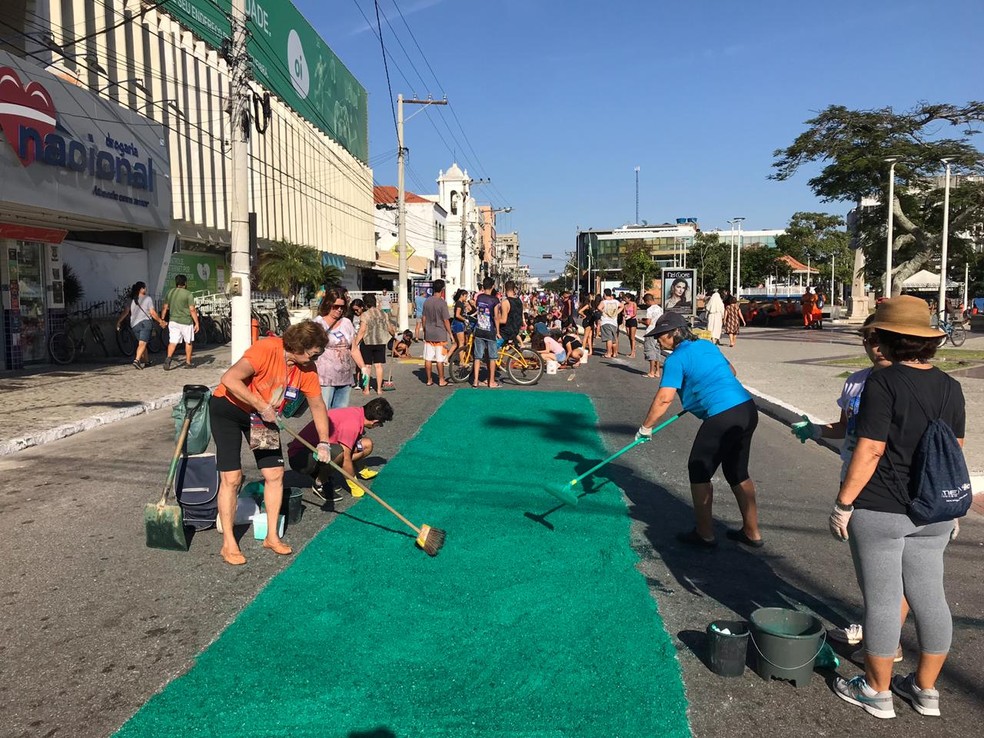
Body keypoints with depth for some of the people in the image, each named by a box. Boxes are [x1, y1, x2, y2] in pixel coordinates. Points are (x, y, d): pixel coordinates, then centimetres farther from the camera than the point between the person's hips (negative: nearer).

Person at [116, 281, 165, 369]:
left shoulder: (132, 300, 10)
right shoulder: (148, 298, -4)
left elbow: (125, 312, 2)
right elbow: (153, 313, -7)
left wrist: (118, 321, 7)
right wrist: (161, 322, 2)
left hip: (134, 325, 5)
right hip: (145, 322, -5)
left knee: (142, 343, 19)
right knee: (142, 343, -10)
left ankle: (145, 361, 27)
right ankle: (137, 360, -27)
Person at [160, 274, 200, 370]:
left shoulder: (170, 292, 6)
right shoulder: (187, 294, -10)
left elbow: (165, 308, 9)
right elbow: (192, 310, -12)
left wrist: (162, 319, 18)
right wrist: (196, 323, -8)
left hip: (173, 321, 4)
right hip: (186, 321, -4)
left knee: (172, 342, 4)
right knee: (188, 342, 11)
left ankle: (168, 358, -19)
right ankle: (188, 362, 15)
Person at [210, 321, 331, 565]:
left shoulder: (307, 369, -9)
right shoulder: (266, 349, -30)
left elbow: (317, 405, 1)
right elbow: (230, 379, -35)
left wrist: (323, 442, -3)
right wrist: (262, 407, -30)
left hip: (264, 416, 6)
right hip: (228, 408, -6)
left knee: (275, 473, 2)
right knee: (231, 477, -9)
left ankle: (272, 536, 17)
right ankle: (228, 544, 4)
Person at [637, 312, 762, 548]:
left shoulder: (676, 359, -7)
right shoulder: (708, 345, 18)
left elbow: (664, 398, -13)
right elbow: (730, 371, 31)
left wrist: (645, 427, -4)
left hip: (722, 417, -9)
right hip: (748, 409, 9)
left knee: (699, 472, 7)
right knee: (738, 472, 20)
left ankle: (704, 534, 15)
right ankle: (752, 532, 28)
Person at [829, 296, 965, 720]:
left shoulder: (883, 383, -16)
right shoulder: (950, 387, 5)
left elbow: (870, 450, -19)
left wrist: (843, 503, -12)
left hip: (880, 510, -7)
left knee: (882, 600, 5)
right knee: (929, 597, 15)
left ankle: (877, 692, 20)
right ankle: (926, 690, 30)